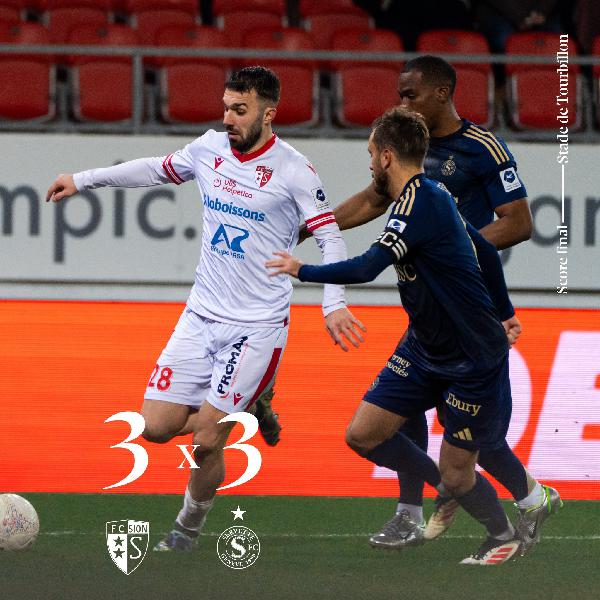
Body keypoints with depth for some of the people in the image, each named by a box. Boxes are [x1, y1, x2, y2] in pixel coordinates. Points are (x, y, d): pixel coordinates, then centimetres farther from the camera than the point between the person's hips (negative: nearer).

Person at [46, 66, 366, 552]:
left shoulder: (292, 169, -11)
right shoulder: (210, 148, 4)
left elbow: (331, 238, -10)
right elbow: (157, 169, 23)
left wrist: (333, 303, -23)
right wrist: (84, 180, 25)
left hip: (258, 326, -6)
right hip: (201, 316, 6)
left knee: (205, 442, -11)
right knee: (157, 426, -1)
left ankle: (189, 529, 16)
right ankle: (244, 409, 27)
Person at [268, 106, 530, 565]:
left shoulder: (421, 200, -24)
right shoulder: (431, 195, 5)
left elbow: (368, 267, -32)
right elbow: (486, 252, 17)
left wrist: (302, 270, -18)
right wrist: (504, 315, 27)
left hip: (473, 358, -9)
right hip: (425, 349, 9)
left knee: (456, 474, 1)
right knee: (364, 435, 3)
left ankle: (505, 536, 27)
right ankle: (446, 489, 23)